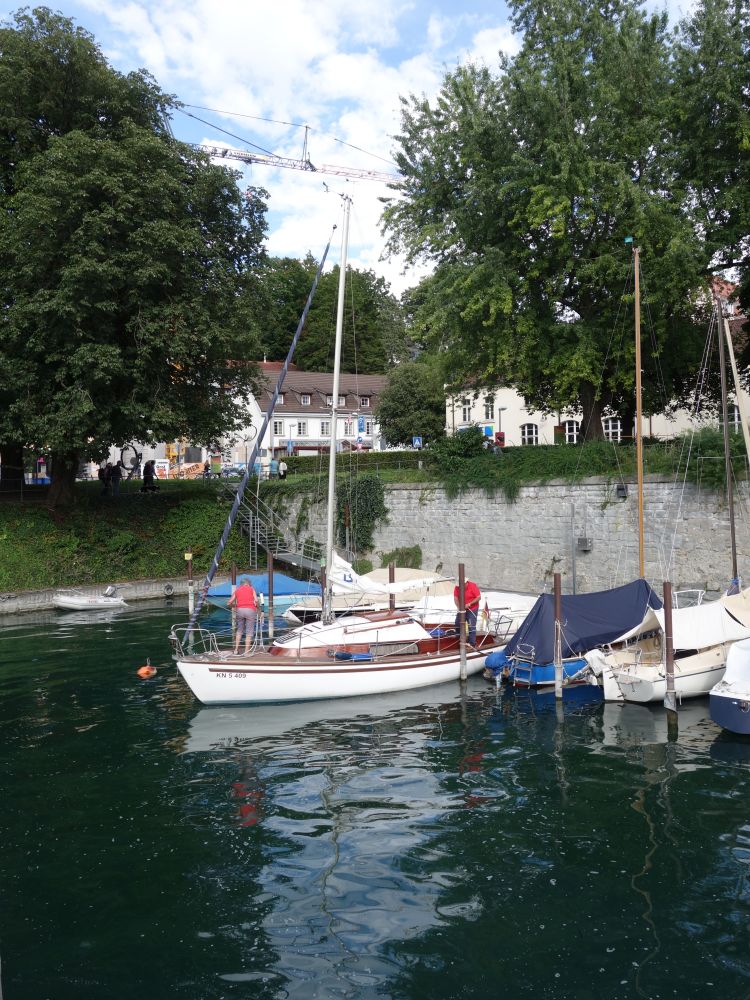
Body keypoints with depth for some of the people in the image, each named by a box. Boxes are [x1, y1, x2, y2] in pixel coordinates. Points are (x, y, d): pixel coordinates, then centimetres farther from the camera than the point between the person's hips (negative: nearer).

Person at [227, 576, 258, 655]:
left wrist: (233, 605, 36)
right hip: (250, 610, -3)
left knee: (239, 630, 19)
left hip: (240, 610, 3)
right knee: (249, 632, 4)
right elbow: (256, 600, -3)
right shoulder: (251, 589, 12)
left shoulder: (237, 590, 18)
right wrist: (257, 607, 15)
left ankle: (236, 650, 16)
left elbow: (228, 603, 15)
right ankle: (246, 652, 2)